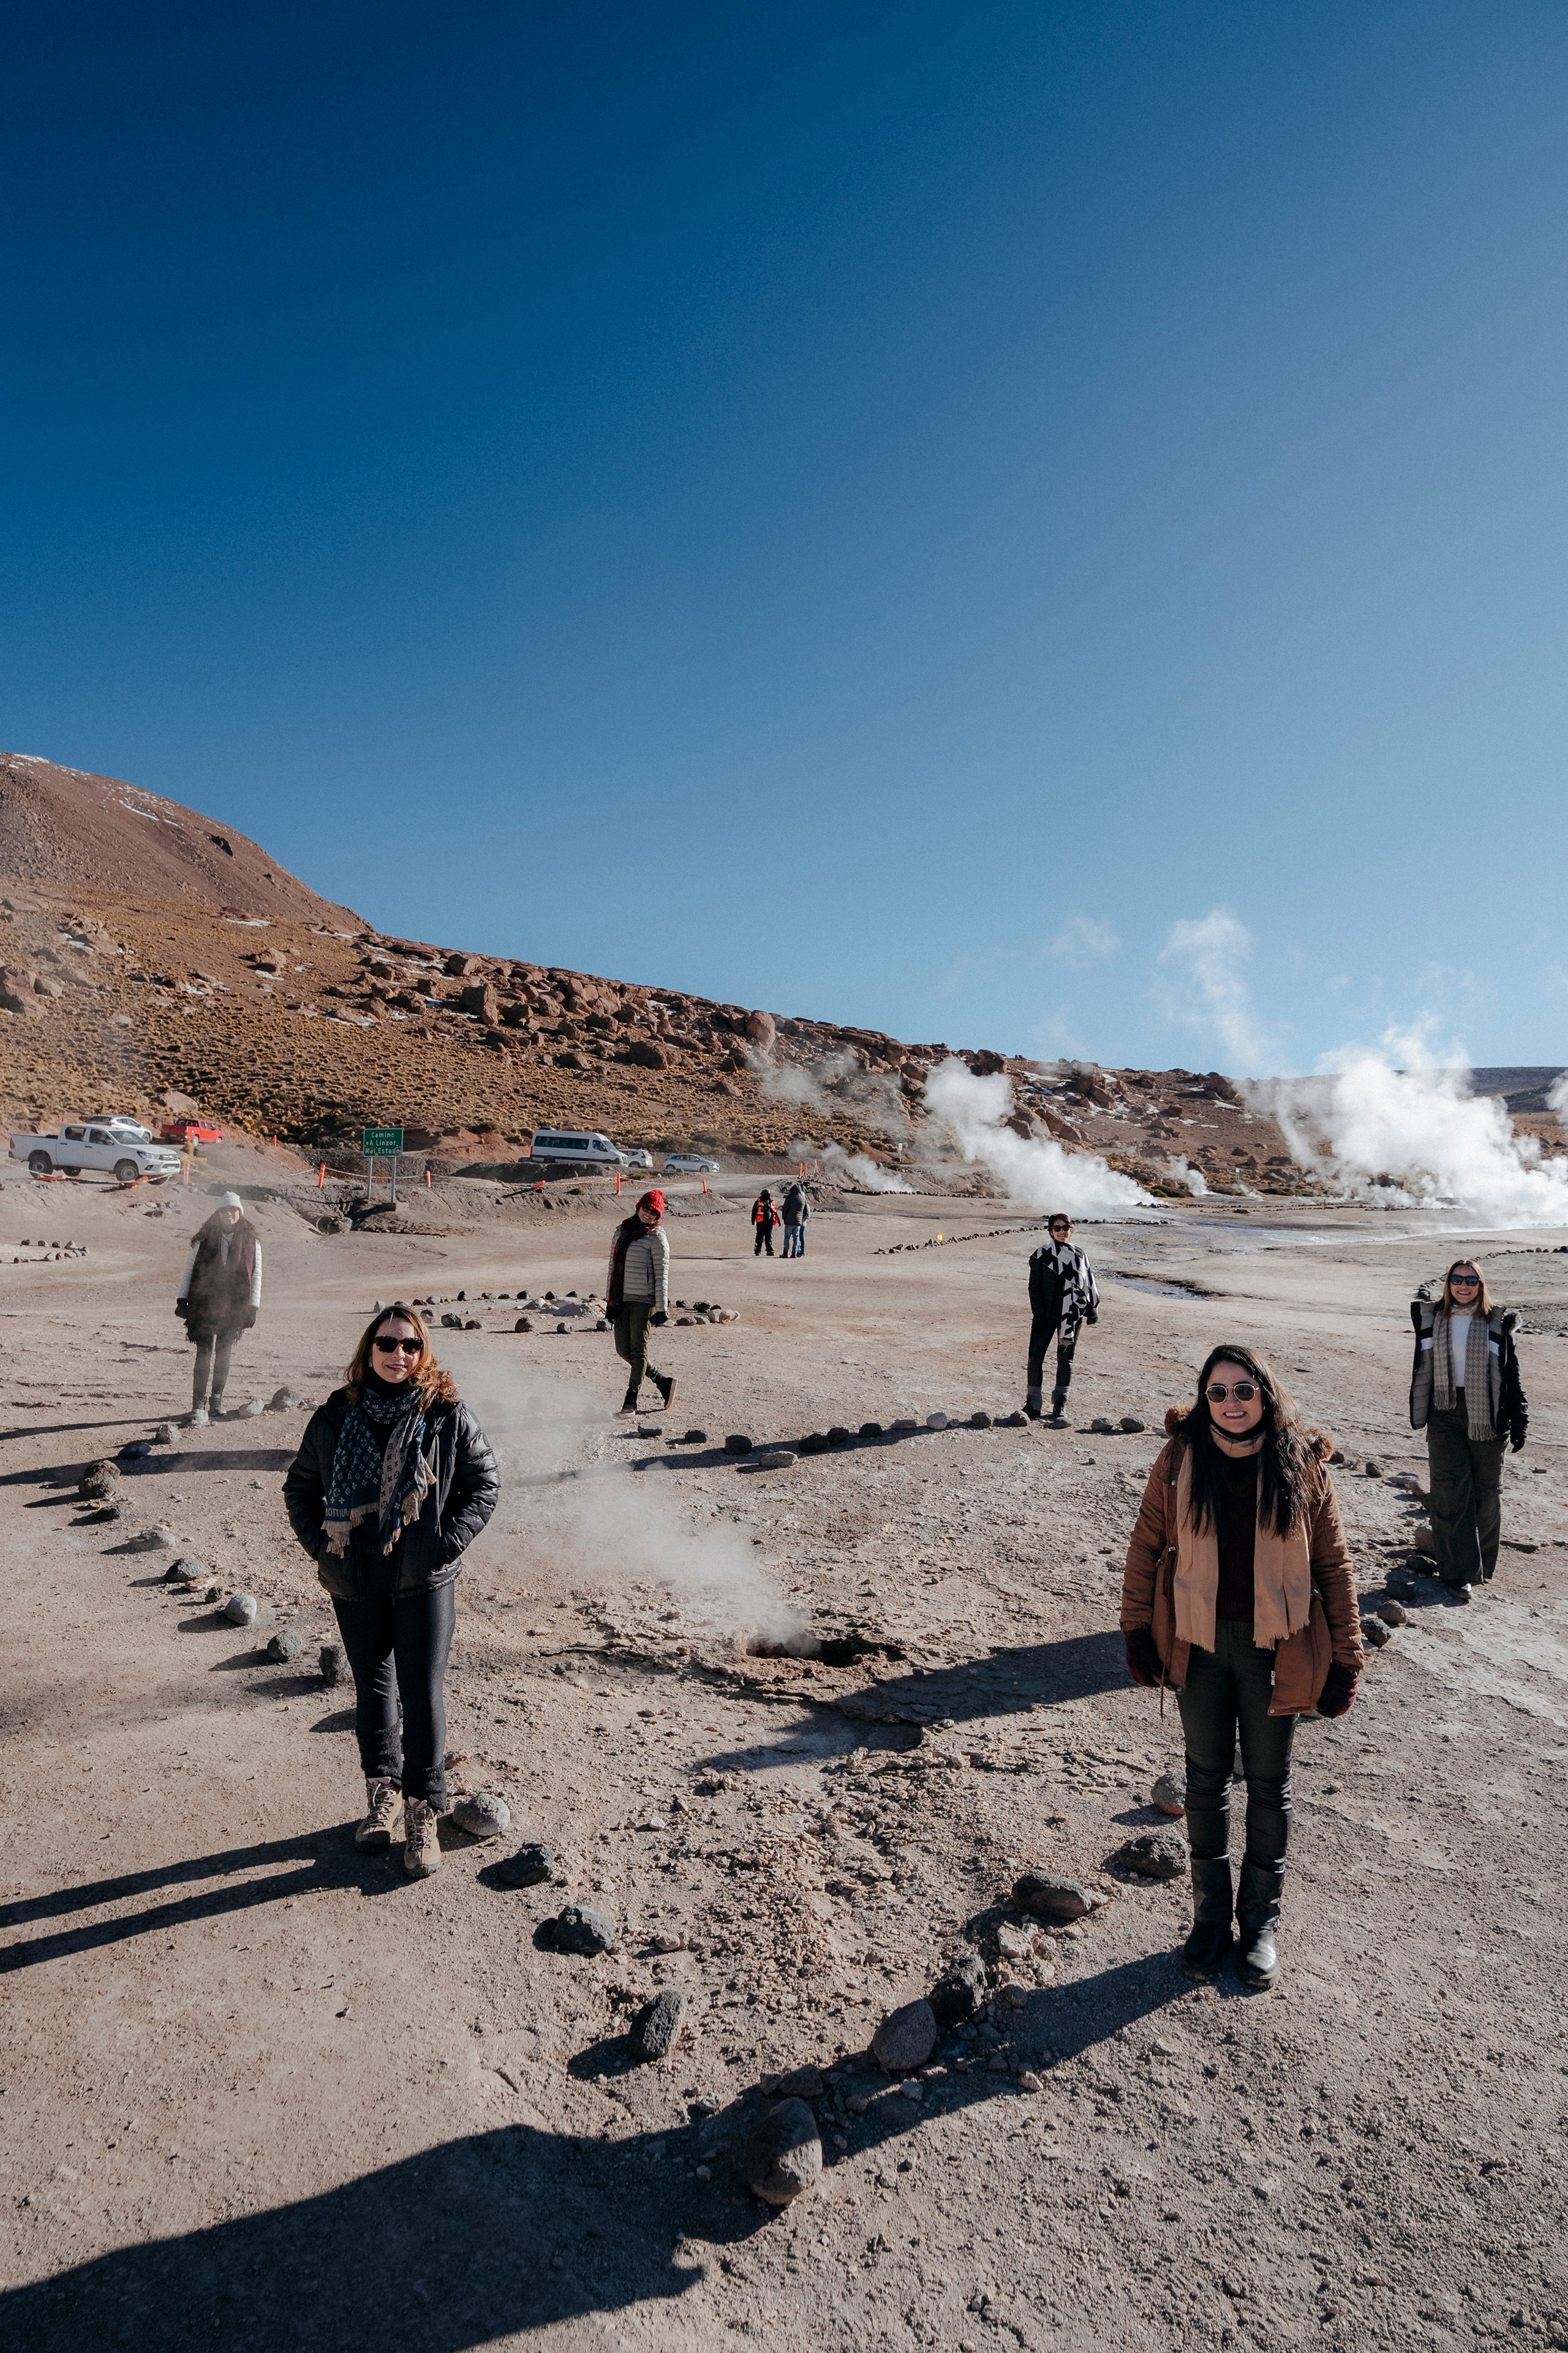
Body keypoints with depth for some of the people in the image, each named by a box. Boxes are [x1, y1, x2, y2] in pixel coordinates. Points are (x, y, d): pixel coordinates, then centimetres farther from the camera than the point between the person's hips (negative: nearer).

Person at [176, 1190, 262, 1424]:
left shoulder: (251, 1241, 3)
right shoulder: (205, 1238, 3)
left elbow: (256, 1275, 4)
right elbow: (189, 1269, 8)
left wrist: (253, 1306, 0)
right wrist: (182, 1299, 2)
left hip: (234, 1306, 1)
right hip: (204, 1304, -1)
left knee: (224, 1354, 10)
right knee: (204, 1354, -7)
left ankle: (217, 1399, 26)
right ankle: (199, 1406, -7)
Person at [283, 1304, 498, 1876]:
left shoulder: (447, 1415, -8)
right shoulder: (336, 1416, -2)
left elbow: (484, 1482, -1)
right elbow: (300, 1487, 11)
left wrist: (448, 1543, -9)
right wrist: (321, 1545, 1)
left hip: (425, 1580, -2)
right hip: (356, 1581, 3)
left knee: (423, 1692, 0)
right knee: (372, 1685, 16)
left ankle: (423, 1810, 14)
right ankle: (383, 1790, 35)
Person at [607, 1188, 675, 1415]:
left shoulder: (656, 1237, -5)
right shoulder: (622, 1231, 13)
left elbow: (662, 1274, -8)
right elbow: (613, 1266, 18)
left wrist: (662, 1307, -13)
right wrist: (609, 1299, 15)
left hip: (643, 1300, -7)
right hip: (621, 1299, 7)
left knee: (638, 1349, -1)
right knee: (623, 1350, 7)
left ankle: (631, 1398, 7)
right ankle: (662, 1380, 23)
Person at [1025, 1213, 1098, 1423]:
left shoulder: (1079, 1256, 8)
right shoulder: (1042, 1254, 0)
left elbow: (1090, 1284, 14)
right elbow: (1034, 1286, -2)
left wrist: (1092, 1309, 7)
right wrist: (1039, 1312, -10)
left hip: (1072, 1315, 2)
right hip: (1046, 1314, -2)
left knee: (1065, 1359, 7)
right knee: (1035, 1357, -7)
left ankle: (1060, 1407, 16)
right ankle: (1033, 1405, 4)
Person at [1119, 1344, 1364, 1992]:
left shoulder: (1301, 1465, -9)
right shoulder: (1180, 1459, -9)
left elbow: (1333, 1565, -3)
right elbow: (1146, 1545, -1)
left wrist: (1344, 1658, -2)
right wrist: (1137, 1630, -2)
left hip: (1274, 1650, 0)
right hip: (1199, 1645, 1)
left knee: (1268, 1784, 16)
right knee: (1206, 1778, 16)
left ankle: (1261, 1919, 36)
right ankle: (1211, 1913, 36)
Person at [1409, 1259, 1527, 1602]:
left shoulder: (1497, 1323, 1)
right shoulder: (1432, 1319, 4)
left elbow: (1512, 1375, 4)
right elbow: (1422, 1370, 10)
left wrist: (1518, 1422, 1)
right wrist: (1419, 1414, 9)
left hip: (1485, 1416, 0)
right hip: (1445, 1415, 0)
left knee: (1486, 1490, 8)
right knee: (1451, 1491, -5)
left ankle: (1481, 1562, 27)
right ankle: (1459, 1573, -3)